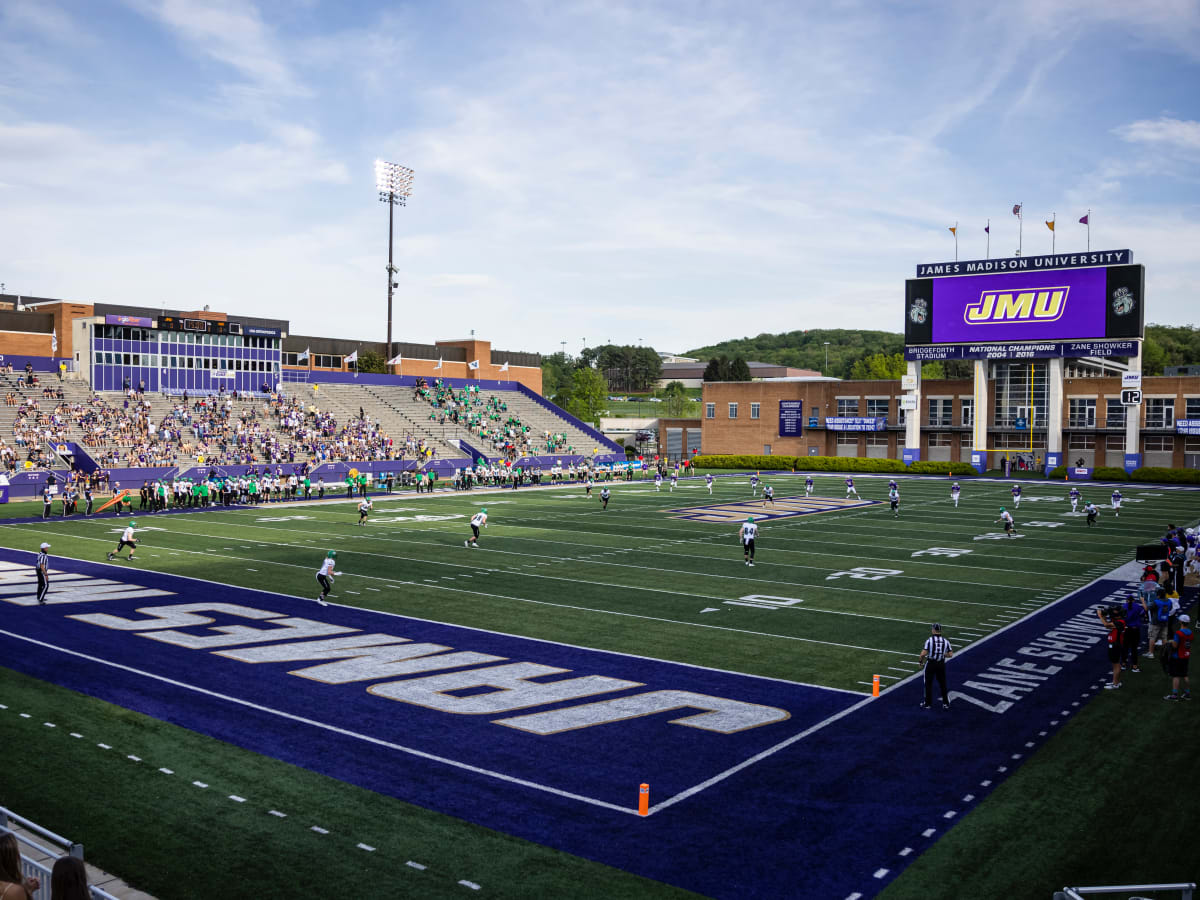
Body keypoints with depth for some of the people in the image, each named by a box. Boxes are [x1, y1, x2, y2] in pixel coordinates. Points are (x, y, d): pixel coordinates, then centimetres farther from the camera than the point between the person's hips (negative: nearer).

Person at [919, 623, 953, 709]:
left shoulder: (929, 640, -15)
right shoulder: (945, 641, -2)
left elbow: (924, 653, -19)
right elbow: (950, 654, -2)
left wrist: (921, 661, -1)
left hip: (930, 663, -3)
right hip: (941, 664, 3)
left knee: (928, 684, 10)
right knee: (942, 684, 17)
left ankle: (928, 703, 17)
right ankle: (946, 703, 24)